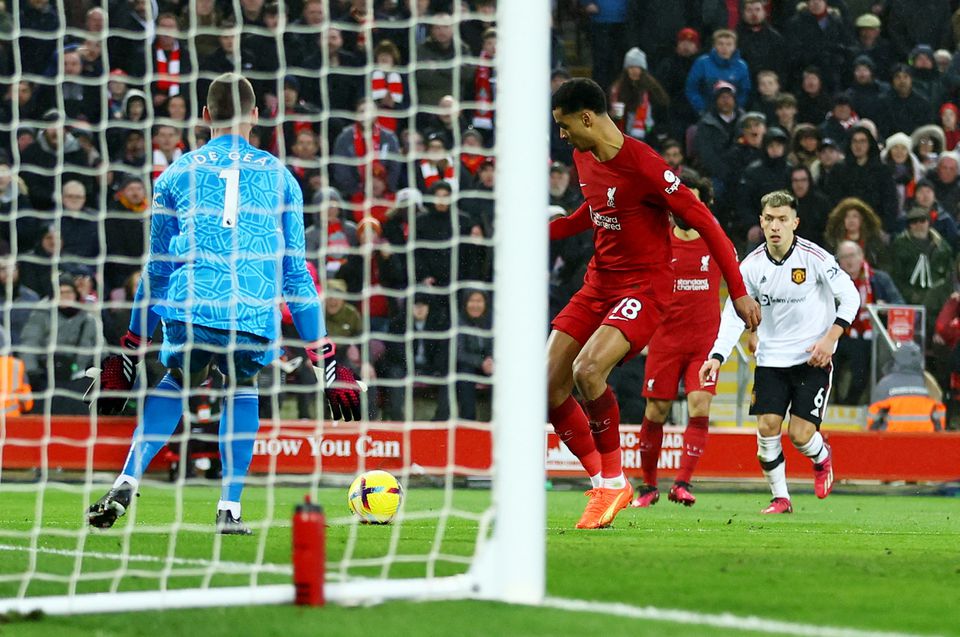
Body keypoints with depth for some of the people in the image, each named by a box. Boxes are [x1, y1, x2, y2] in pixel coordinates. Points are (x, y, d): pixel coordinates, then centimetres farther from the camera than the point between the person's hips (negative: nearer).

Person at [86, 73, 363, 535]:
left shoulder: (177, 174, 16)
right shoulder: (278, 175, 16)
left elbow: (157, 268, 19)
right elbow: (296, 272, 14)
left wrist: (131, 347, 27)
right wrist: (325, 358, 18)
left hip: (189, 311, 0)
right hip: (255, 318, 0)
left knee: (178, 381, 27)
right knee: (242, 388, 28)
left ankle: (126, 484, 7)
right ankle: (230, 510, 15)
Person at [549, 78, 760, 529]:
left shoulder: (642, 165, -20)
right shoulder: (584, 157, 5)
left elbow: (703, 221, -17)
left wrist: (739, 292, -16)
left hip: (644, 288, -8)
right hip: (598, 284, 8)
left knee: (587, 369, -30)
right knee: (548, 386, -3)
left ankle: (614, 480, -10)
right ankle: (604, 485, 10)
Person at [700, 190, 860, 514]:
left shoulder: (814, 257, -13)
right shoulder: (752, 265, -4)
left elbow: (850, 296, -6)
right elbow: (734, 313, -2)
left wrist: (830, 338, -15)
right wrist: (717, 357, -14)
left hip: (813, 357, -3)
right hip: (771, 358, 3)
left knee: (800, 434, -10)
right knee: (767, 426, -9)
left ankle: (822, 457, 27)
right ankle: (780, 498, 9)